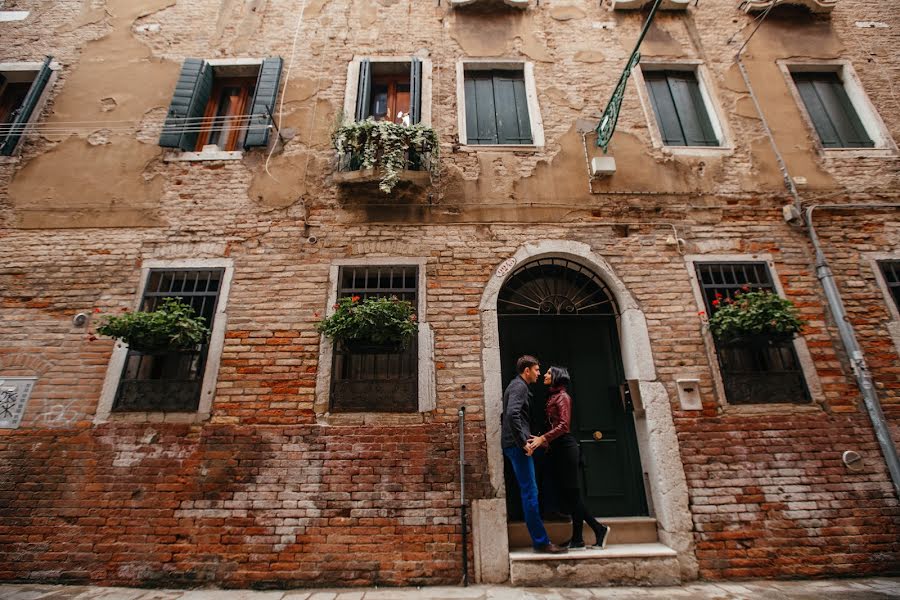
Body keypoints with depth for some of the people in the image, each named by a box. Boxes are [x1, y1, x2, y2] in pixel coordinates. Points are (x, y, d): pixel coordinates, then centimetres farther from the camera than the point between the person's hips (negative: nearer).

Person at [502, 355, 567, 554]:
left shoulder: (517, 386, 20)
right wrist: (523, 442, -22)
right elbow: (512, 414, -26)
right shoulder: (519, 386, -12)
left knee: (528, 492, 16)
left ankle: (539, 539, 26)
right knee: (530, 491, -6)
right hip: (517, 445, -11)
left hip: (516, 445, 11)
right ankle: (541, 541, 1)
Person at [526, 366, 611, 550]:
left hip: (565, 447, -9)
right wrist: (543, 441, 13)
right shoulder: (553, 397, 17)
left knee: (571, 492, -1)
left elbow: (564, 425, -18)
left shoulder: (562, 396, -8)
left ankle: (578, 539, 9)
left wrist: (543, 438, -22)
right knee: (568, 493, 11)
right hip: (557, 449, 9)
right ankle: (598, 529, 20)